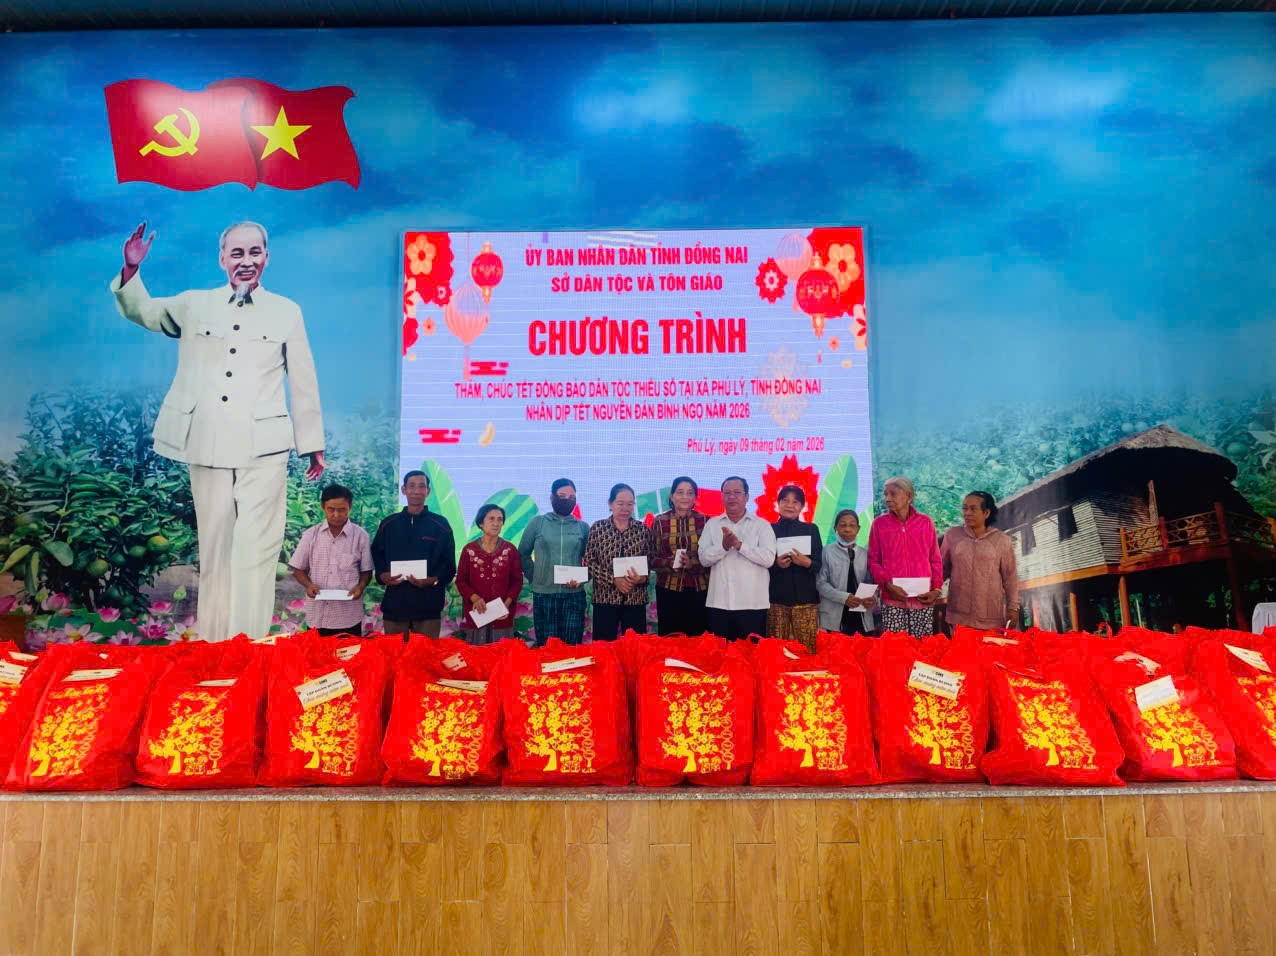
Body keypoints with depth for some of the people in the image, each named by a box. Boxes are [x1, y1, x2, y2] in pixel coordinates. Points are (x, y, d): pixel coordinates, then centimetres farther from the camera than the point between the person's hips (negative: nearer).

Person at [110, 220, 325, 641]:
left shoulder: (286, 311, 8)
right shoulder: (194, 305, 12)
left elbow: (303, 383, 9)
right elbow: (140, 311, 19)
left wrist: (313, 444, 10)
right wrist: (131, 269, -1)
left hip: (263, 447, -2)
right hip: (207, 447, 2)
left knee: (255, 549, -7)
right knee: (214, 548, 8)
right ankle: (212, 642, 17)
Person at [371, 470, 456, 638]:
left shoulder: (441, 526, 4)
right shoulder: (388, 525, 10)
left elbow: (450, 566, 3)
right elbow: (376, 558, 12)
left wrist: (432, 580, -15)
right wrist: (383, 576, -8)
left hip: (428, 607, -2)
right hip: (394, 605, 2)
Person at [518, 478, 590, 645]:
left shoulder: (583, 527, 7)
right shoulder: (538, 522, 3)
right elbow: (523, 554, 11)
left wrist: (582, 578, -6)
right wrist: (533, 576, 3)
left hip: (574, 595, 1)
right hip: (543, 594, -1)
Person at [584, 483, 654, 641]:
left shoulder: (643, 529, 5)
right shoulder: (597, 528, 1)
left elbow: (649, 561, 8)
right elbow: (589, 562, -3)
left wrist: (642, 578, -14)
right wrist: (613, 580, -13)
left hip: (635, 598, 1)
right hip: (605, 598, -1)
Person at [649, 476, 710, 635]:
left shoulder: (705, 521, 4)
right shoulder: (660, 521, 3)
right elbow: (651, 558, 4)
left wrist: (693, 564, -14)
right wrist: (669, 563, -14)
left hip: (699, 590, 0)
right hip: (668, 590, 0)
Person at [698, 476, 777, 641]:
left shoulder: (761, 525, 2)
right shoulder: (712, 524, 9)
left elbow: (769, 558, -10)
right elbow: (704, 558, 0)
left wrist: (739, 545, -18)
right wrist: (724, 546, -17)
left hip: (752, 603, -2)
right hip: (719, 602, 2)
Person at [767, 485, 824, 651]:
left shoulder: (811, 529, 9)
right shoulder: (769, 529, 7)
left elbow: (819, 564, 6)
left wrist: (807, 563, -15)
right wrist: (776, 564, -13)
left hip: (805, 598, 0)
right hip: (776, 598, 0)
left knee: (807, 649, -5)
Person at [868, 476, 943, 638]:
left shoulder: (925, 522, 5)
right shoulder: (879, 523, 2)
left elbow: (935, 559, 10)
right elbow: (873, 561, 4)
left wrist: (937, 589, 0)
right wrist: (887, 585, -9)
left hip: (923, 599, 1)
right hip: (893, 600, -1)